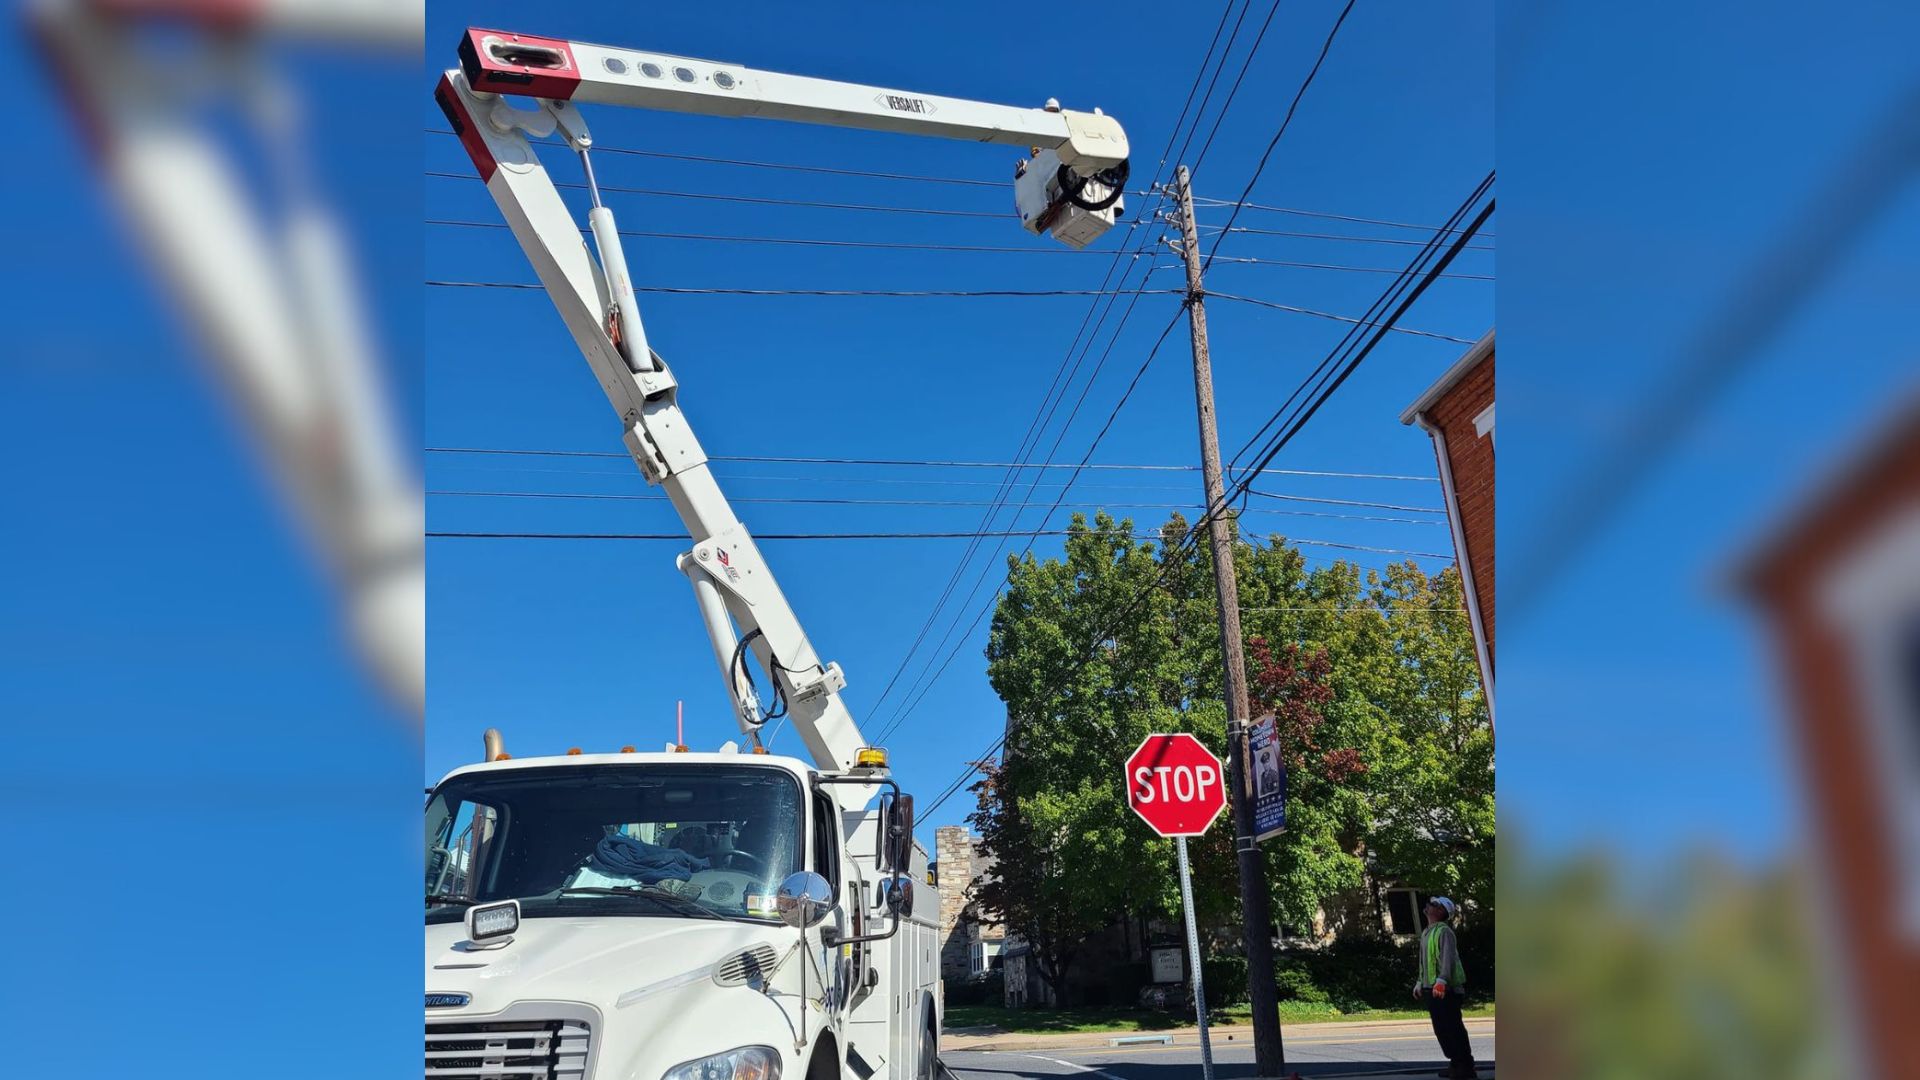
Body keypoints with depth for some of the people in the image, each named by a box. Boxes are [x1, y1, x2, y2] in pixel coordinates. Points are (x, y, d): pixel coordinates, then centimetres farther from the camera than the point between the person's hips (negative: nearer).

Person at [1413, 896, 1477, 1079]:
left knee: (1453, 1028, -6)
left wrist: (1442, 981, -32)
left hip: (1445, 990, -10)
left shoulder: (1444, 931, -12)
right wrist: (1420, 982, 25)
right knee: (1440, 1029, 13)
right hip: (1431, 989, 10)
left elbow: (1448, 958, -24)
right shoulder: (1425, 933, 18)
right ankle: (1456, 1063, 23)